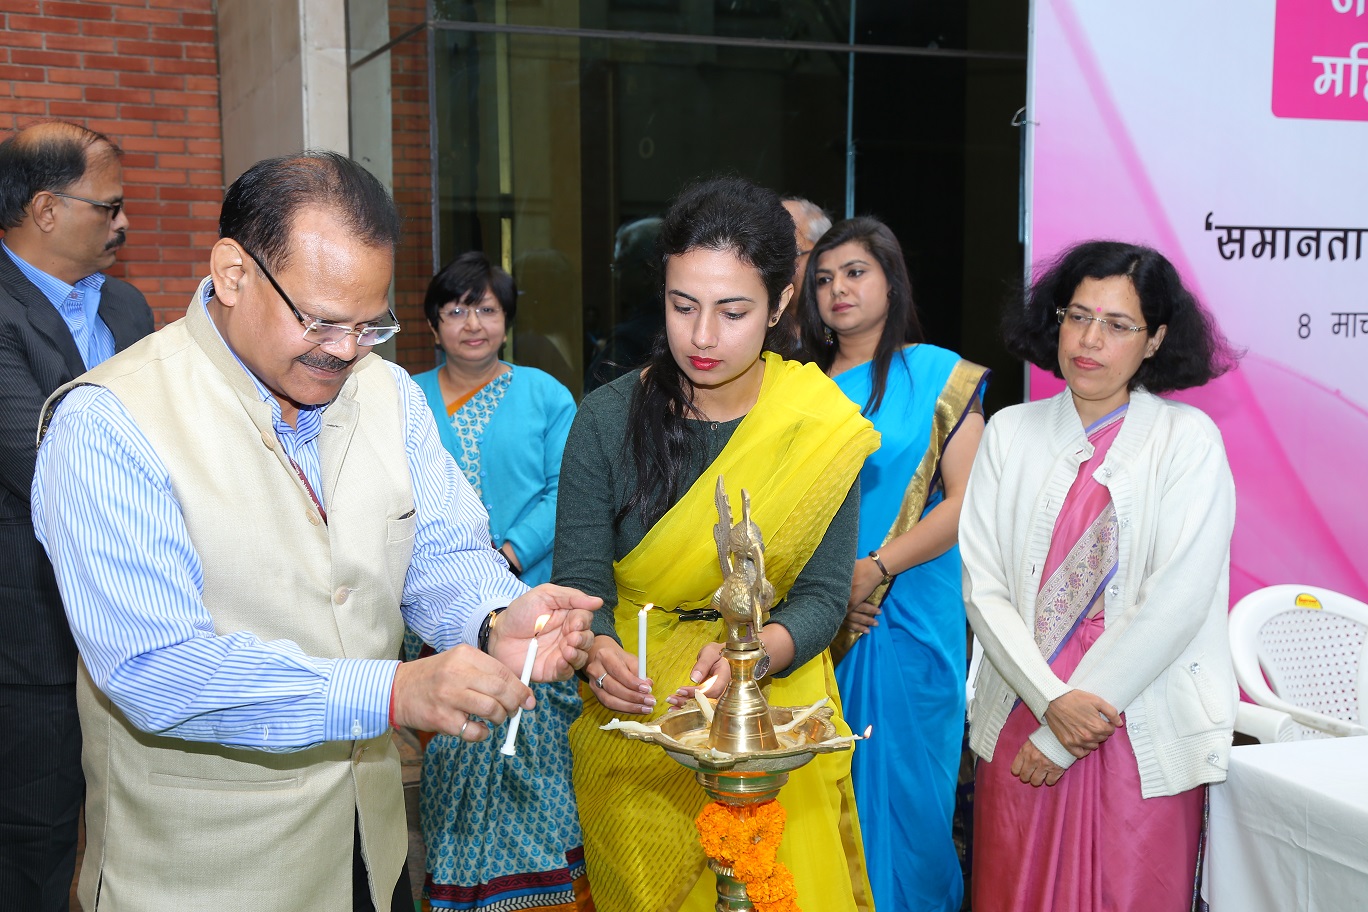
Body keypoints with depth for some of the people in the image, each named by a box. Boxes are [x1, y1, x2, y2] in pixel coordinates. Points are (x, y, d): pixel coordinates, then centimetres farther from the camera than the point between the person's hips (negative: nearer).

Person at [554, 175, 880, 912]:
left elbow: (822, 595, -10)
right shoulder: (607, 419, -9)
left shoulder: (821, 427, -10)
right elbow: (580, 577, -9)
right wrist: (598, 651, -30)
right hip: (633, 721, 1)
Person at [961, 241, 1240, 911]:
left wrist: (1063, 740, -12)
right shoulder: (1010, 433, 5)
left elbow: (1178, 599, -12)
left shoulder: (1187, 439, -3)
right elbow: (982, 586, 0)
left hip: (1143, 742, -2)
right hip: (1019, 728, 2)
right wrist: (1052, 701, -13)